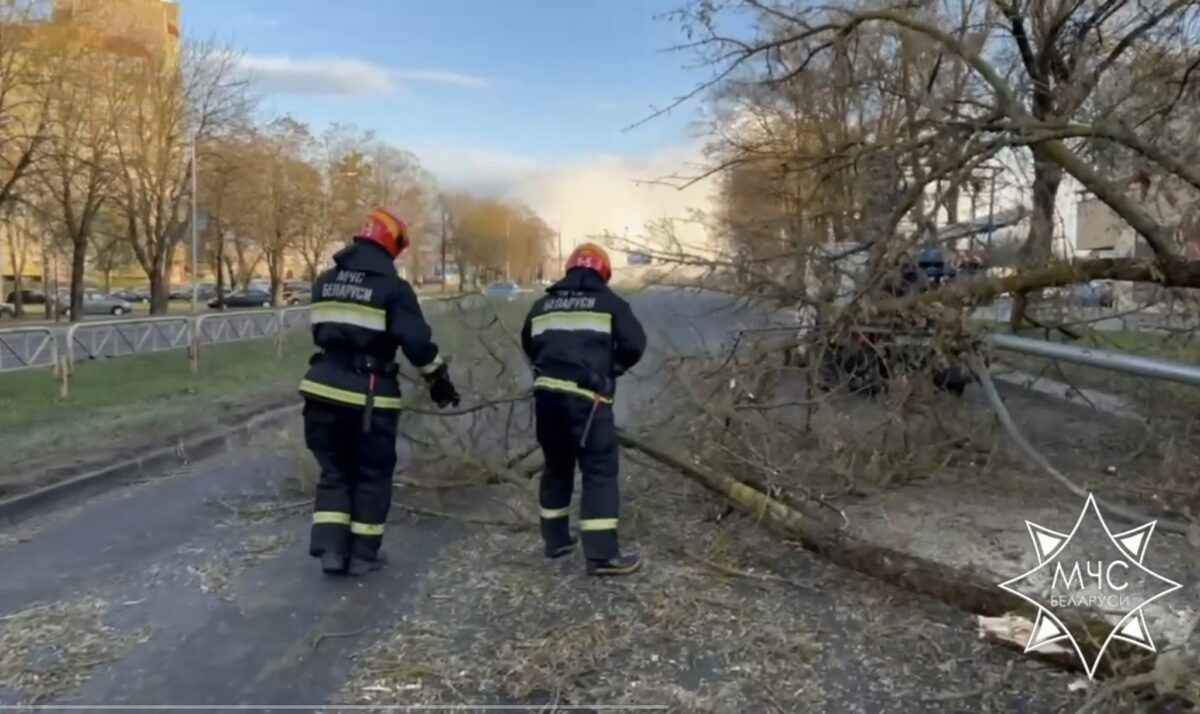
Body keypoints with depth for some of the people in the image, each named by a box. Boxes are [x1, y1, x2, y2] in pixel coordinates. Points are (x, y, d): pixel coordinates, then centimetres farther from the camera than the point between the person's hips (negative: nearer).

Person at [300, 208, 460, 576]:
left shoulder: (325, 281, 10)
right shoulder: (391, 286, -9)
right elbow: (417, 341, -11)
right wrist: (439, 380, 0)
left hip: (324, 390, 5)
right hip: (369, 396, -5)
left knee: (334, 470, 17)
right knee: (372, 475, 9)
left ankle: (330, 548, 11)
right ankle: (362, 554, 15)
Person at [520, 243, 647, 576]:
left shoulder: (544, 304, 18)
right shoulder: (609, 302, 4)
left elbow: (529, 345, 24)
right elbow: (635, 343, -2)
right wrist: (610, 368, 14)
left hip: (546, 393, 6)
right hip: (585, 397, -5)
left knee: (556, 466, 19)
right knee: (600, 470, -3)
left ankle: (555, 539, 29)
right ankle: (602, 554, -6)